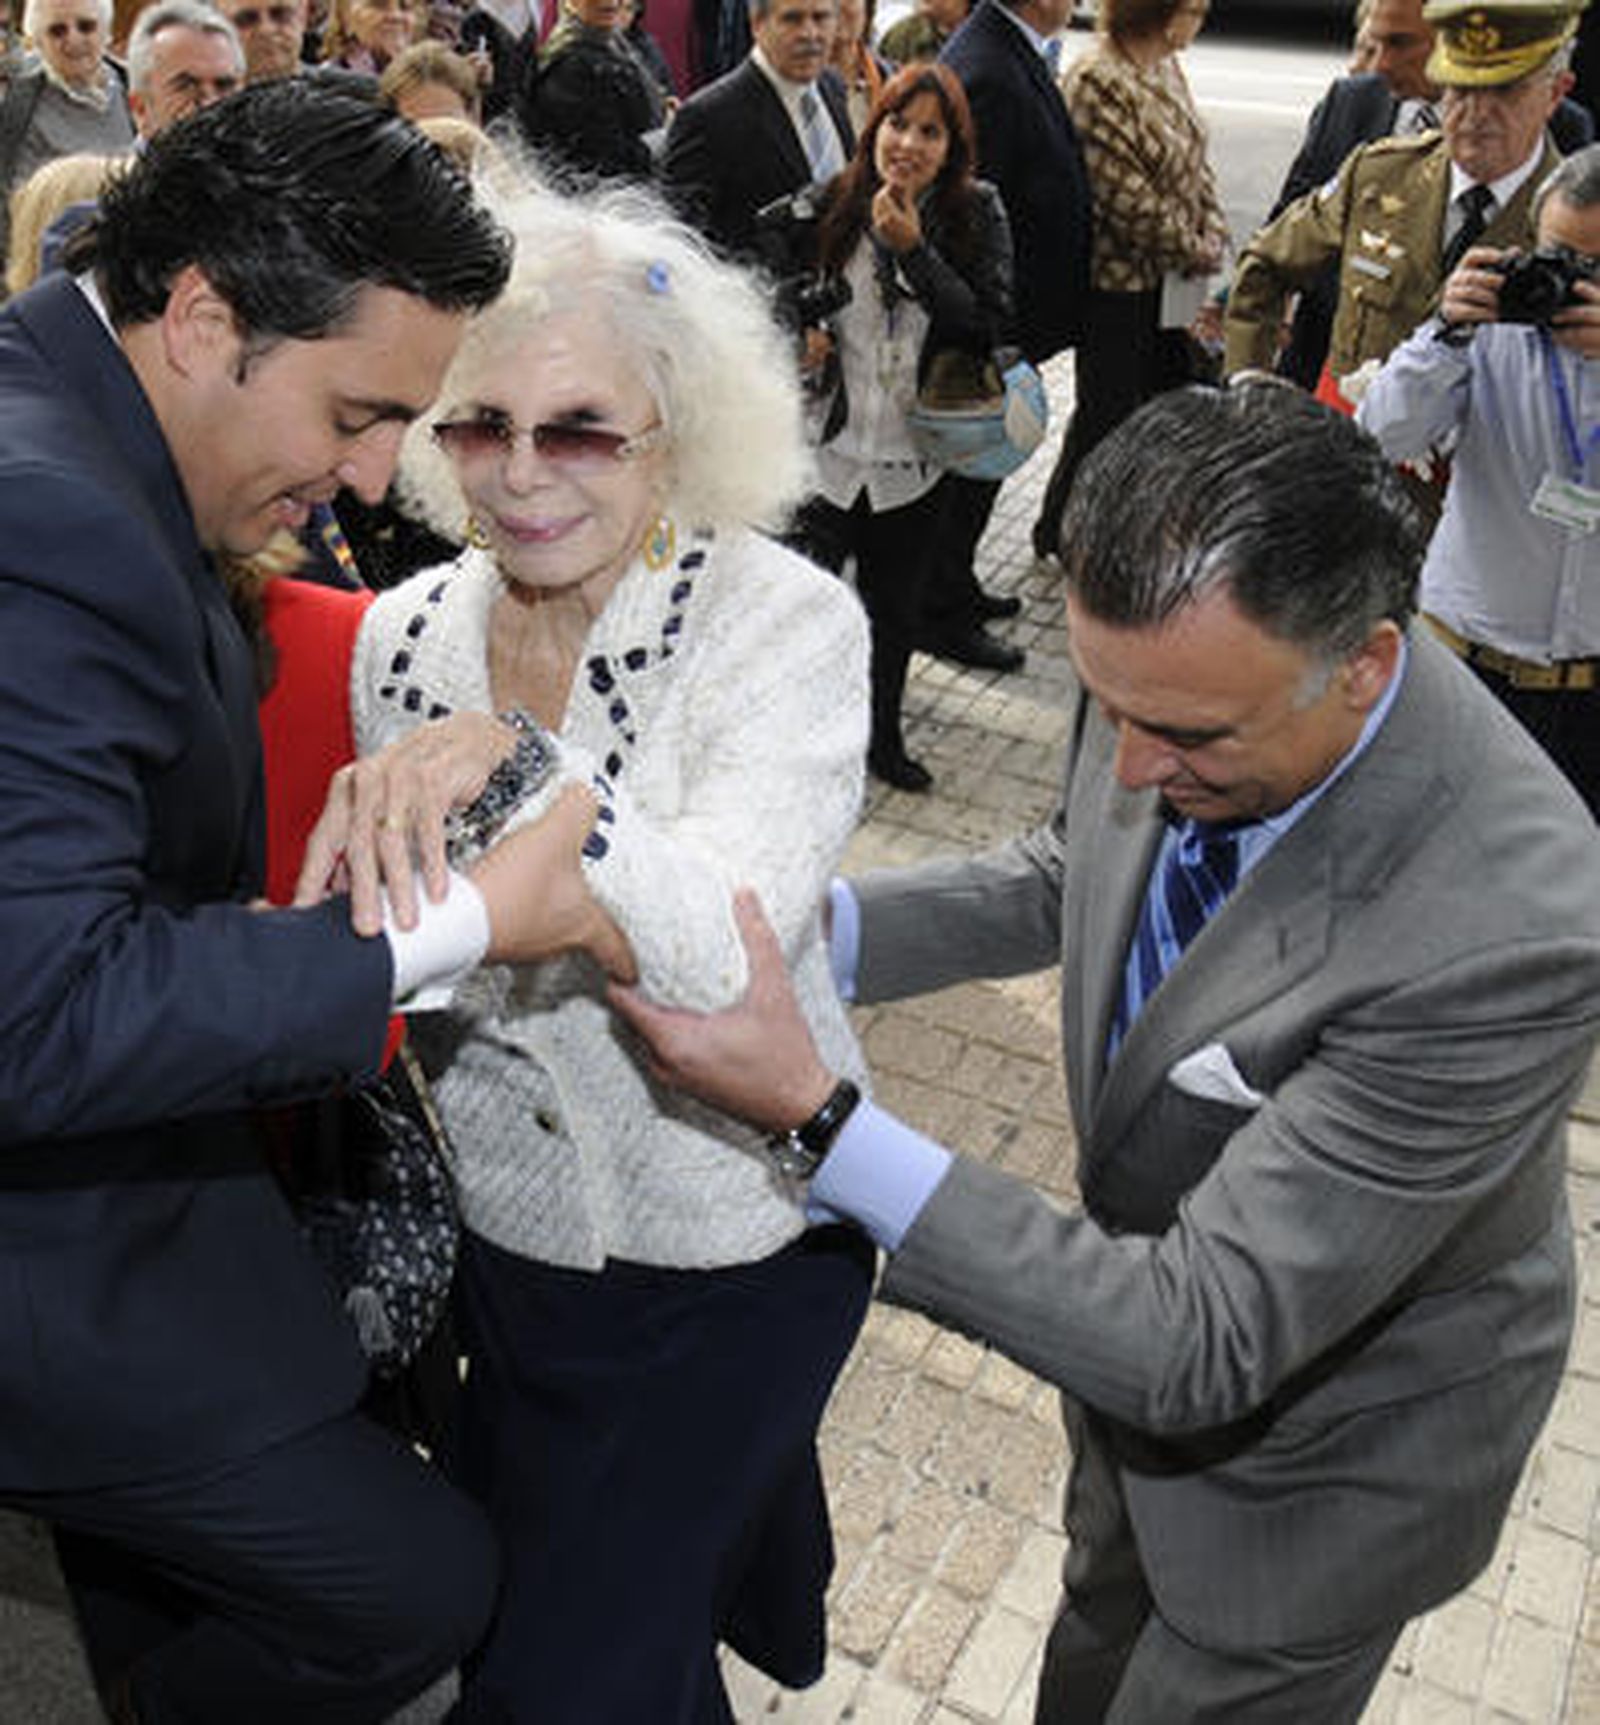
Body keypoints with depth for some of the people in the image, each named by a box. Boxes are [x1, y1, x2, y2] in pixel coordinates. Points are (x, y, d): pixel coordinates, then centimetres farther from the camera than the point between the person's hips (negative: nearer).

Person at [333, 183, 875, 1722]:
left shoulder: (784, 625, -19)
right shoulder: (407, 636, -5)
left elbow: (726, 947, -33)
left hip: (729, 1258, -5)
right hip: (510, 1233, 6)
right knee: (492, 1593, 28)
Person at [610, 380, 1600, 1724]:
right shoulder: (1180, 666, -22)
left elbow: (1203, 1342, -37)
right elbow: (1068, 878, 0)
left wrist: (815, 1113, -40)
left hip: (1323, 1438, -5)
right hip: (1145, 1309, 6)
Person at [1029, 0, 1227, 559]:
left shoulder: (1167, 67, 7)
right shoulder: (1095, 82, -21)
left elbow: (1195, 161, 13)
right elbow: (1126, 198, -24)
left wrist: (1213, 237, -2)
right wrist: (1195, 252, -13)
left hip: (1169, 276, 9)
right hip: (1118, 278, -8)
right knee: (1107, 410, 4)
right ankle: (1059, 530, 23)